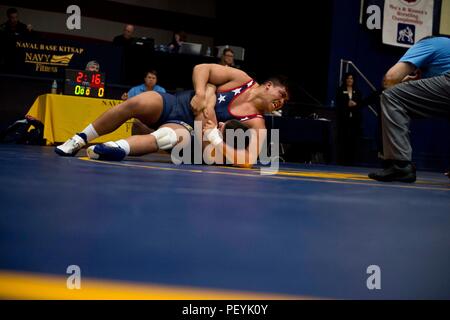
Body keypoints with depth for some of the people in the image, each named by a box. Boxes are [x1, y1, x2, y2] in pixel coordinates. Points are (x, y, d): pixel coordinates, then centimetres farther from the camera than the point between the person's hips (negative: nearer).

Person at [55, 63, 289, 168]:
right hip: (173, 104, 2)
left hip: (186, 128, -1)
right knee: (139, 103, -27)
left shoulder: (256, 125, -2)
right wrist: (201, 95, -19)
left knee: (172, 137, -38)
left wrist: (213, 135, -25)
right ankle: (80, 140, -11)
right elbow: (201, 68, 0)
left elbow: (248, 161, -17)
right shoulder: (242, 79, 2)